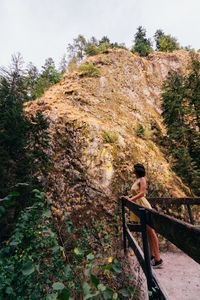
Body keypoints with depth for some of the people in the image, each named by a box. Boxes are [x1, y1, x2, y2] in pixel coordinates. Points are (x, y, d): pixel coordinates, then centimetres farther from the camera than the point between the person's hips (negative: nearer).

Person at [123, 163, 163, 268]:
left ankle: (158, 259, 9)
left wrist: (131, 199, -21)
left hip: (143, 206, -9)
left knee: (151, 232, -1)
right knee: (147, 232, 16)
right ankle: (152, 255, 29)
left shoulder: (142, 179, -10)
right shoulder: (136, 180, 13)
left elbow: (142, 193, -20)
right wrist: (128, 196, 10)